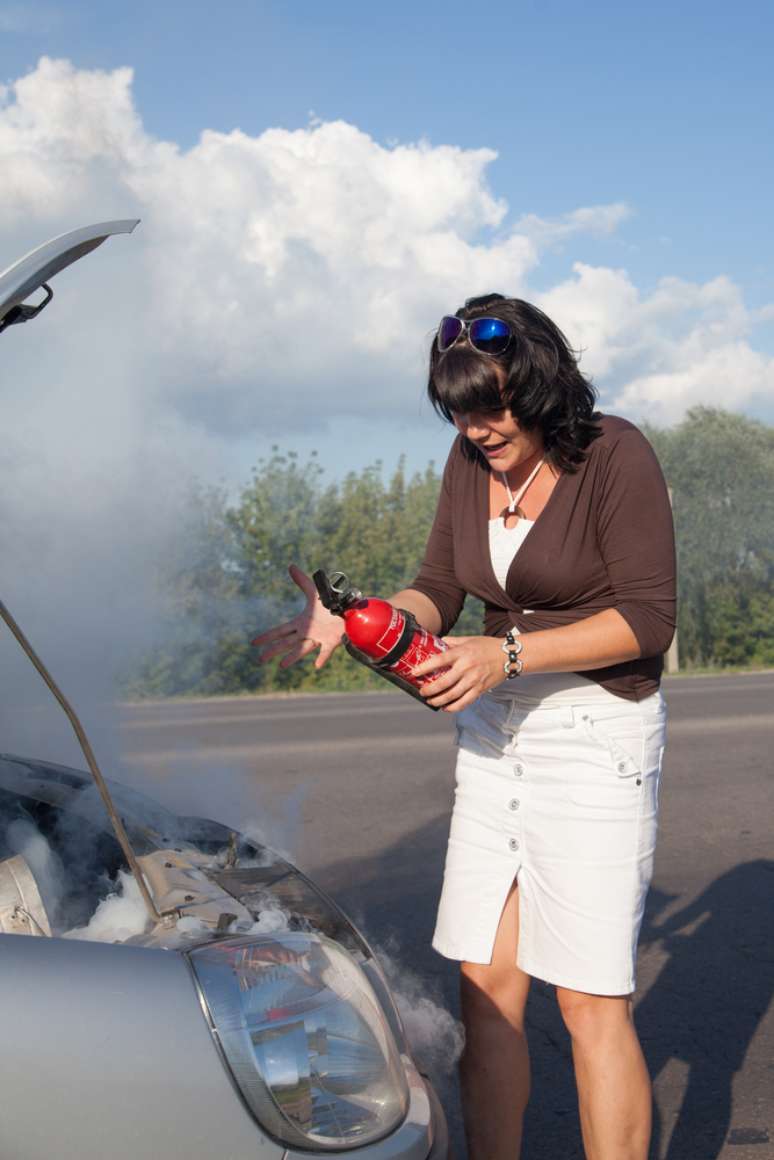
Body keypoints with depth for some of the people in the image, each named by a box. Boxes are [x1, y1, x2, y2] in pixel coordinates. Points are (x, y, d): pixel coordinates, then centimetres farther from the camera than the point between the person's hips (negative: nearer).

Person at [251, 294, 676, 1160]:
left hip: (597, 731, -6)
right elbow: (438, 592, 10)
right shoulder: (472, 460, 6)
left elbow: (648, 619, -14)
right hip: (494, 730, 6)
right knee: (484, 983, 7)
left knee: (591, 1004, -3)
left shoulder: (615, 456, -11)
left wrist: (506, 654, -21)